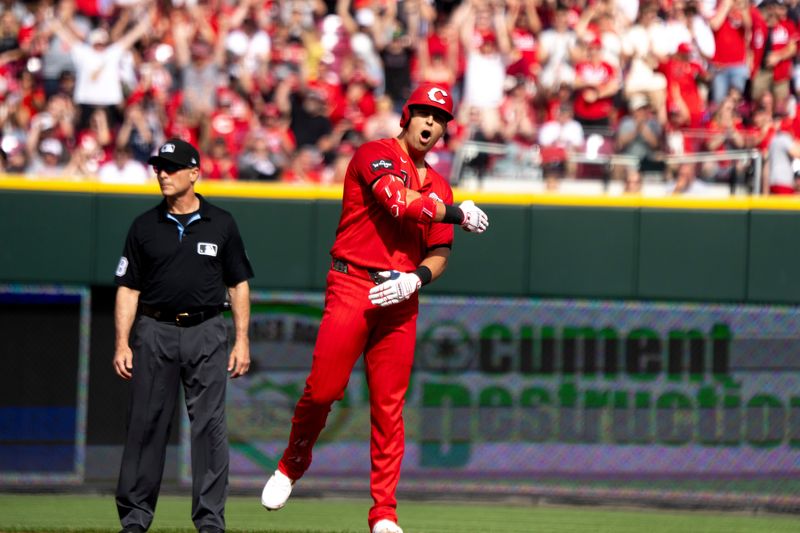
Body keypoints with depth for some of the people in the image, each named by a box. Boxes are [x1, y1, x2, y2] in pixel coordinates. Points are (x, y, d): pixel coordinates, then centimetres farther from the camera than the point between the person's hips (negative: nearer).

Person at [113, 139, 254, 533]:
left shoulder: (221, 225, 7)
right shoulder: (145, 227, 8)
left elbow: (238, 285, 9)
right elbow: (128, 289, 8)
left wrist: (242, 341, 1)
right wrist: (122, 344, -2)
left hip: (206, 335, -1)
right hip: (155, 333, 1)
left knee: (209, 426, -4)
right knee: (146, 424, 1)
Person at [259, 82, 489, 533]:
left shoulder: (439, 187, 19)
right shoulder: (376, 155, 0)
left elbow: (439, 254, 14)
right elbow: (401, 203, -17)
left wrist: (417, 278, -8)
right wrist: (460, 214, -7)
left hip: (400, 298, 5)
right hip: (352, 287, -5)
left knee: (390, 406, 0)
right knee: (323, 389, -12)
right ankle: (293, 465, 16)